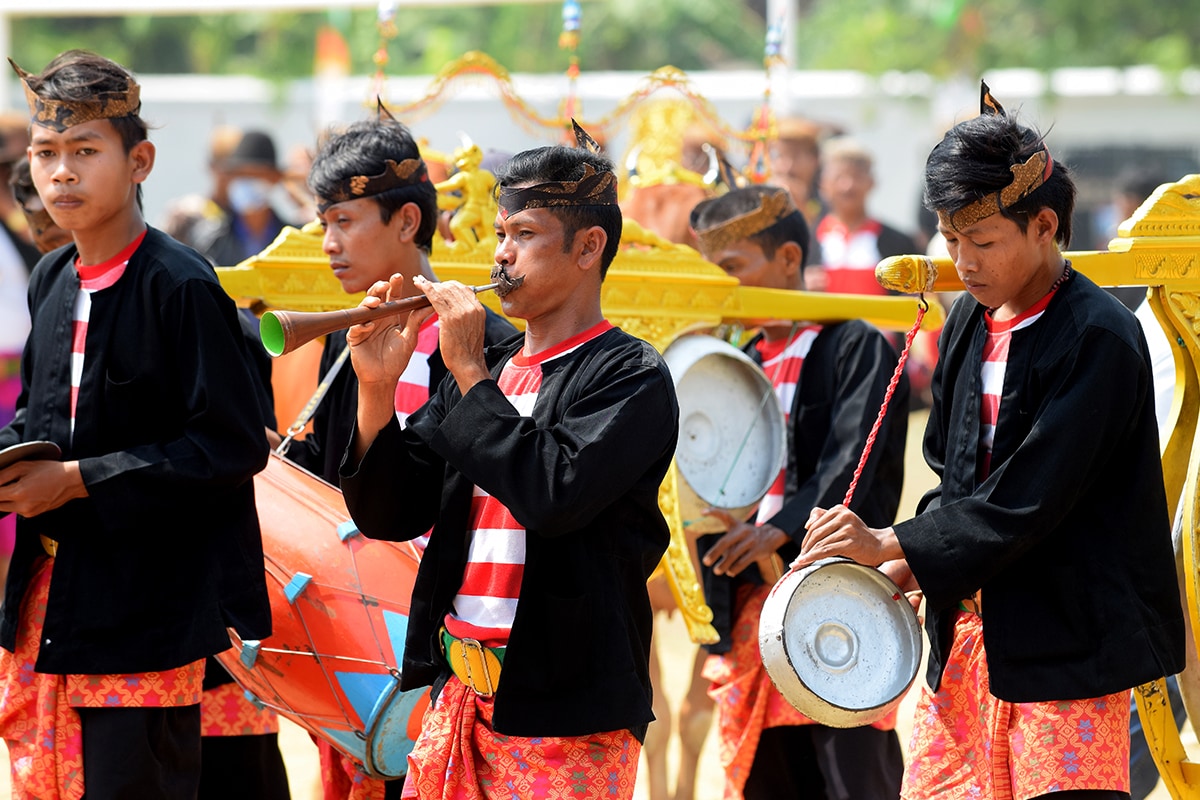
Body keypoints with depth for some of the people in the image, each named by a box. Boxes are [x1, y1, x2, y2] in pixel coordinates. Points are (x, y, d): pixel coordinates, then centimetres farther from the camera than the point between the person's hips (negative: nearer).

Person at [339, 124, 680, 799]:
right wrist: (377, 390, -5)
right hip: (461, 694, 6)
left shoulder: (632, 377, -6)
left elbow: (555, 497, -22)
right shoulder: (487, 372, 13)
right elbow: (389, 515, 9)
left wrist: (470, 375, -16)